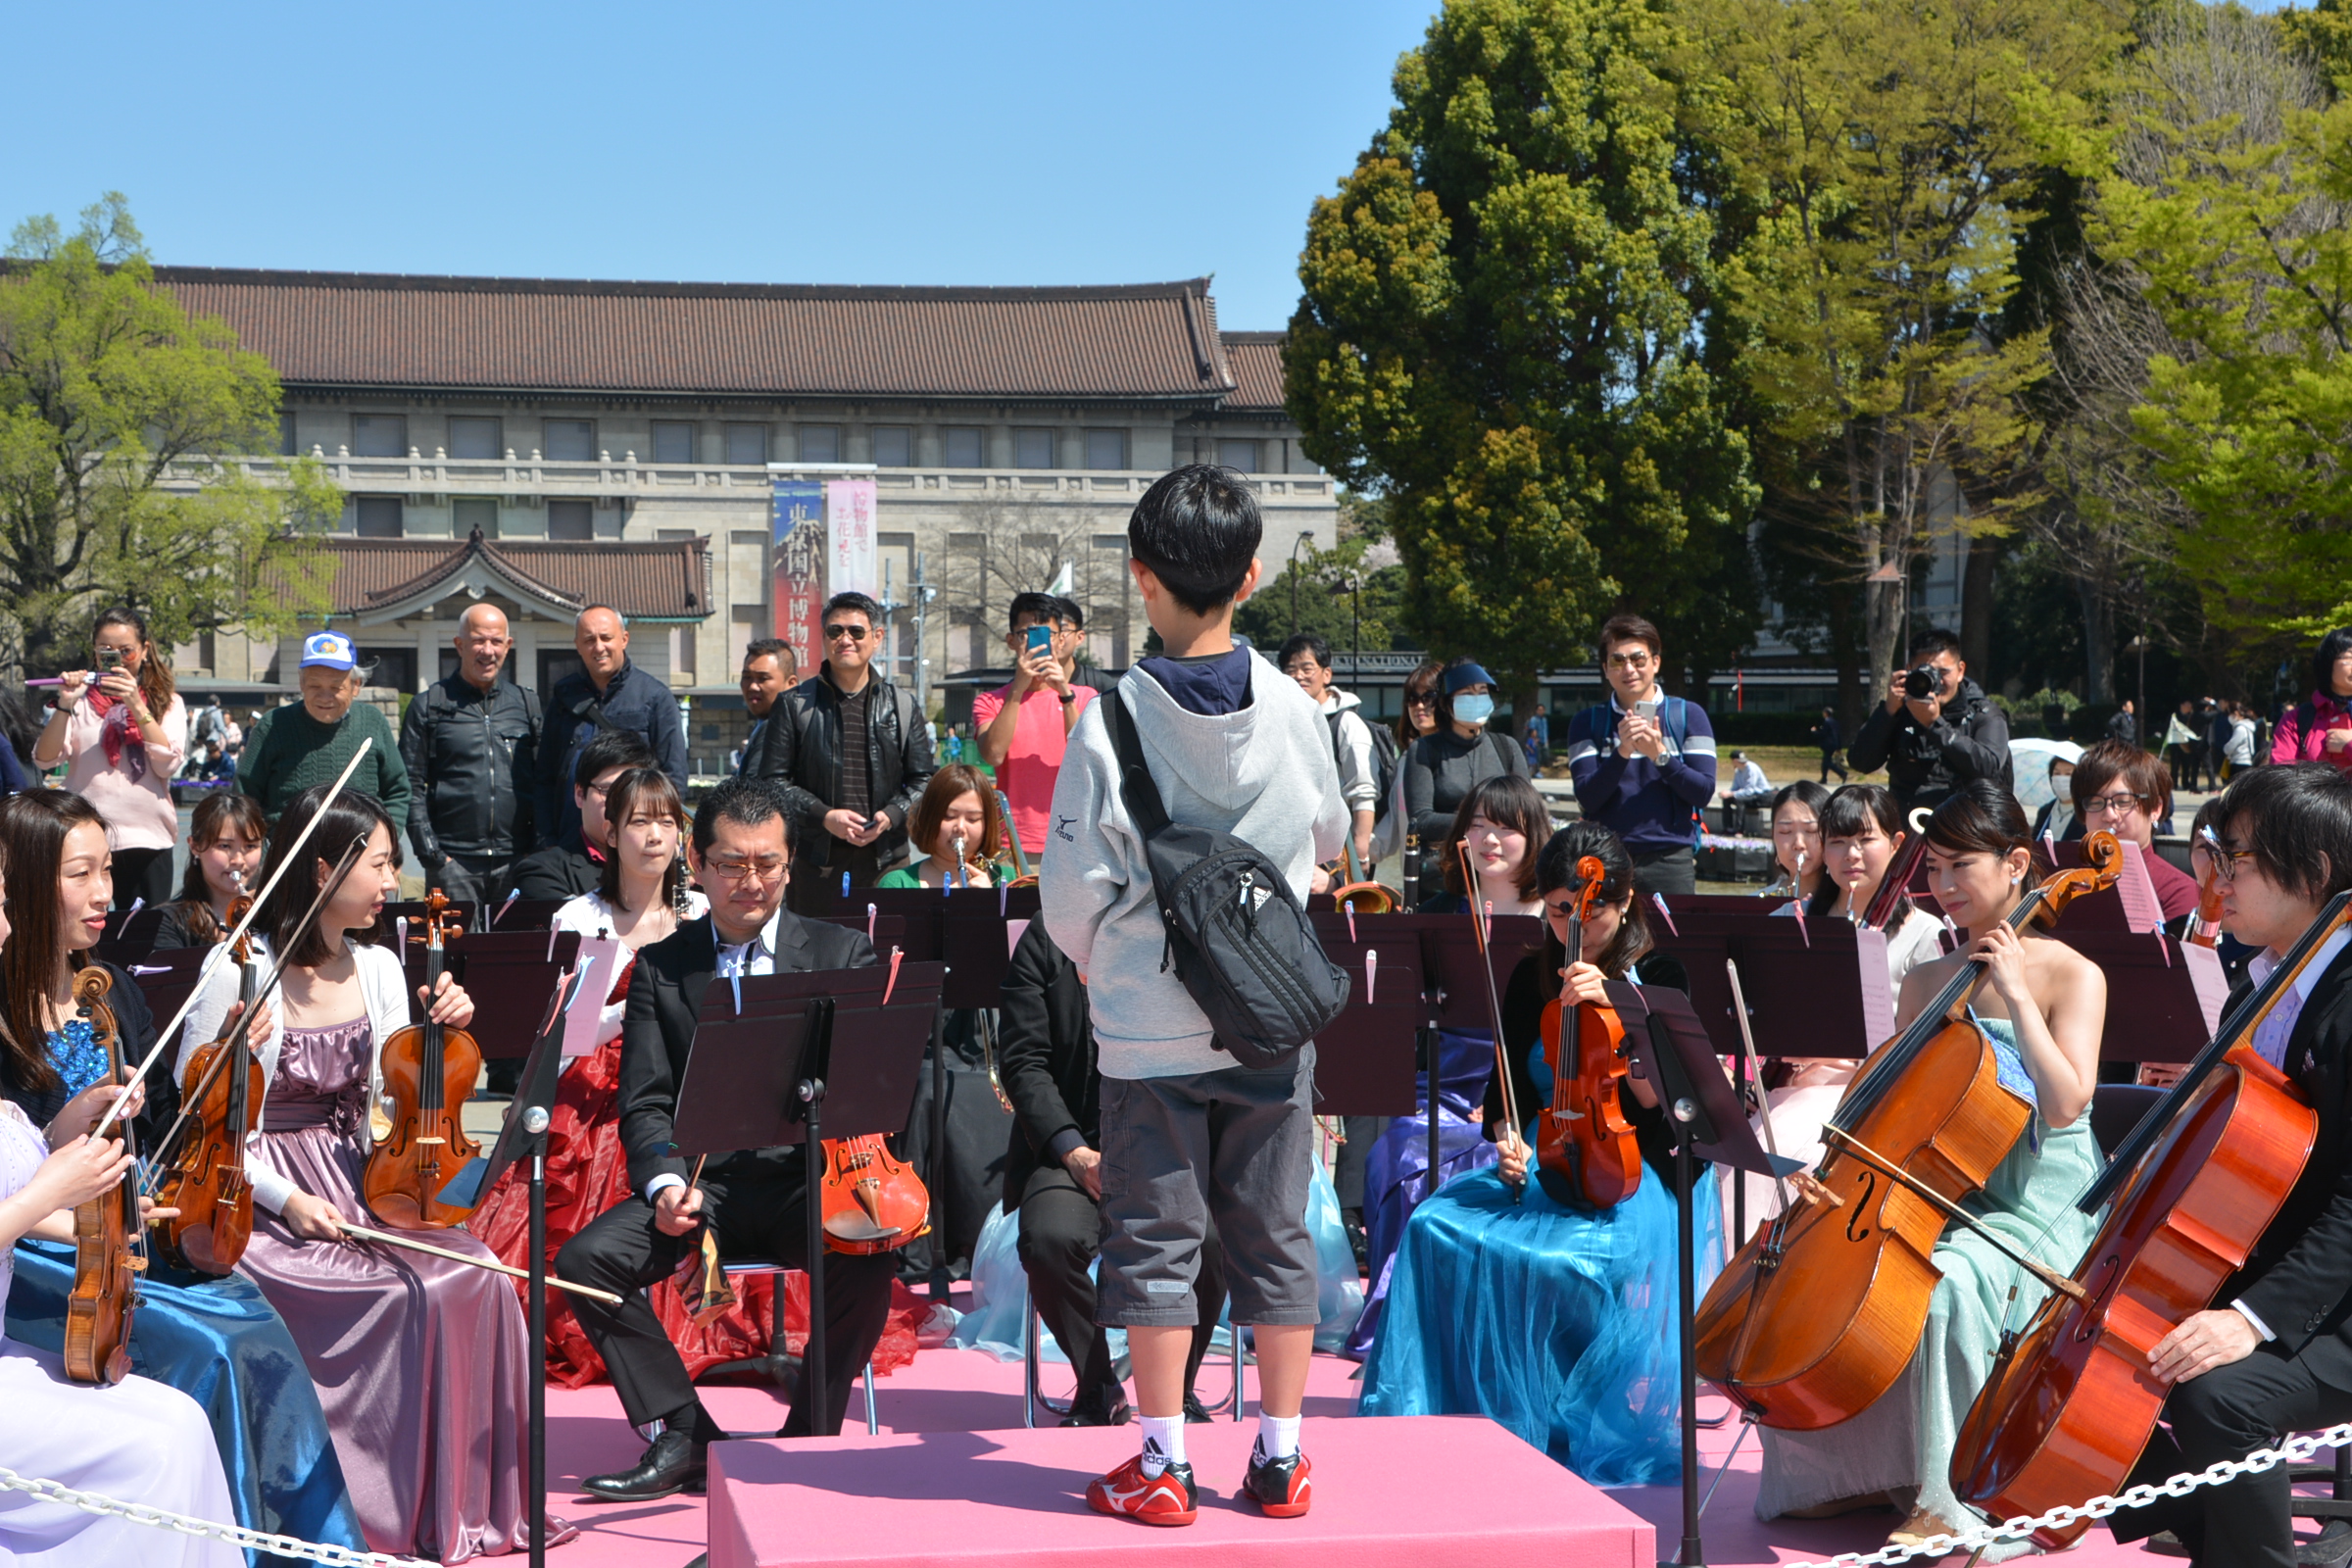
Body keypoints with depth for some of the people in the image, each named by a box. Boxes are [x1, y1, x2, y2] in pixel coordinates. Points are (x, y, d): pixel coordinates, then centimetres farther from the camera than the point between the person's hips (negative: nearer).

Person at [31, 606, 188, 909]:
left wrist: (136, 707, -16)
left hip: (147, 839, 0)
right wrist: (65, 705, -16)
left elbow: (168, 764, -8)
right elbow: (44, 760, -3)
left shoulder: (167, 702, 9)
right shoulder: (82, 700, 9)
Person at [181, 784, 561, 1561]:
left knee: (475, 1274, -20)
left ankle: (465, 1499, -8)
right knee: (409, 1293, -27)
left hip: (358, 1190, 6)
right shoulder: (241, 972, -10)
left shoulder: (379, 967, 9)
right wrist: (287, 1199, -18)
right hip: (261, 1208, -6)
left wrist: (443, 1035, -2)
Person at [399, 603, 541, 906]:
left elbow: (544, 781, 14)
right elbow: (411, 787, 1)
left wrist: (540, 848, 4)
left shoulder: (526, 705, 14)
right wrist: (431, 854, -7)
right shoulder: (429, 706, 5)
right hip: (453, 859, -2)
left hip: (517, 859, 2)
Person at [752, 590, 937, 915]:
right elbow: (773, 779, 4)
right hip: (816, 860, -1)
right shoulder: (794, 705, 8)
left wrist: (891, 816, -7)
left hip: (885, 859, 1)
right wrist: (823, 816, -10)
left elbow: (922, 779, 13)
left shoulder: (903, 705, 12)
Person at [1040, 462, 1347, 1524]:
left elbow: (1072, 887, -9)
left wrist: (1093, 962, 11)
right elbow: (1329, 838, 14)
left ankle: (1161, 1466, 11)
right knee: (1276, 1236, 11)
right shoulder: (1291, 709, -4)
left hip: (1152, 1026, -3)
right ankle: (1279, 1459, 17)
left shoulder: (1112, 719, -13)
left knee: (1156, 1239, 6)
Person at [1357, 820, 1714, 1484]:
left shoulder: (1658, 978, -2)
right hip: (1544, 1160, 4)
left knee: (1589, 1259, -36)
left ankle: (1579, 1439, -15)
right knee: (1439, 1227, -25)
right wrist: (1509, 1142, -8)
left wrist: (1610, 1008, -24)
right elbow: (1506, 1088, 15)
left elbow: (1661, 1100, -13)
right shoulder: (1532, 979, 10)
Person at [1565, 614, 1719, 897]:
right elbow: (1587, 797, -3)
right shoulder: (1587, 723, 8)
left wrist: (1660, 755, -15)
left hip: (1670, 860, 0)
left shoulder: (1688, 715, 8)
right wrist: (1622, 752, -18)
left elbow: (1703, 791, -1)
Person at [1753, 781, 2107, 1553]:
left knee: (1949, 1279, -36)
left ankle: (1954, 1499, -23)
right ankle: (1856, 1469, 1)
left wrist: (2015, 991, -19)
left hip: (2039, 1206, -6)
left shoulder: (2072, 975, -5)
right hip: (1946, 1192, 6)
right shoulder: (1926, 982, 11)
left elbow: (2064, 1102, -19)